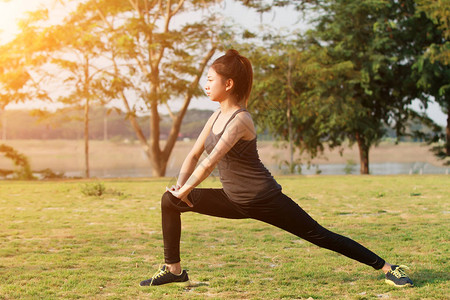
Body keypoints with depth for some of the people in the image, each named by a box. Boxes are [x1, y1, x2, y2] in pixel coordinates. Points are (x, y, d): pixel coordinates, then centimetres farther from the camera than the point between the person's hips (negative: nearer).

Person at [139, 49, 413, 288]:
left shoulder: (240, 119, -20)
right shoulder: (217, 116, 6)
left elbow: (211, 162, -26)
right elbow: (195, 154, 11)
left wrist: (185, 191, -18)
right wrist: (179, 186, -1)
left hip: (264, 200, -8)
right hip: (234, 201, 8)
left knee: (319, 235, -5)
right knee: (170, 201, 2)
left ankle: (388, 268, 6)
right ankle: (174, 270, 12)